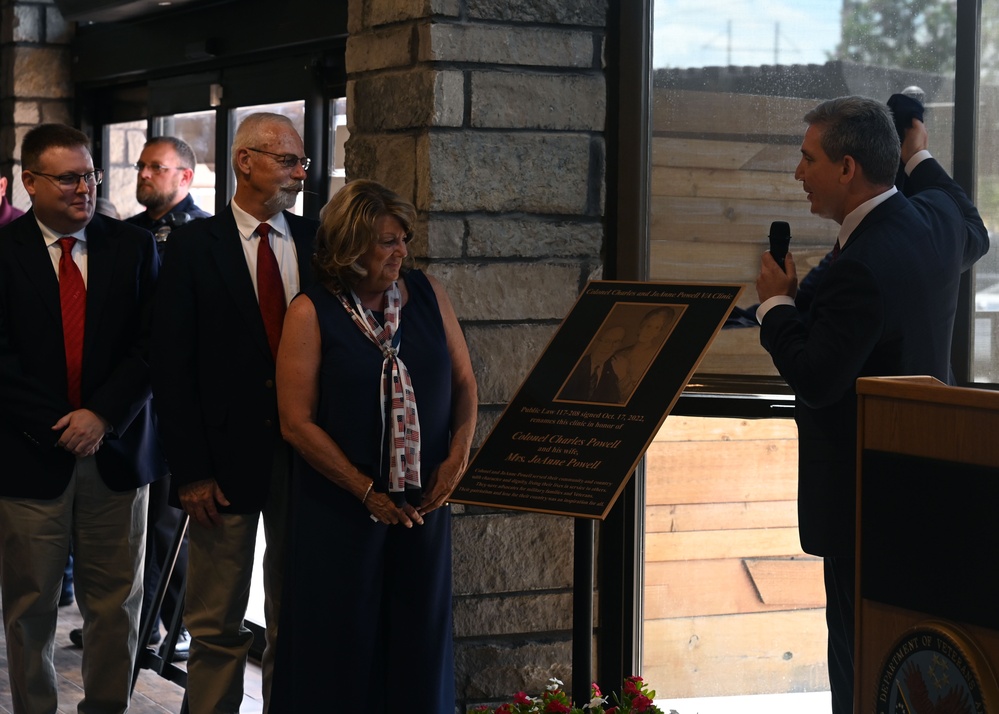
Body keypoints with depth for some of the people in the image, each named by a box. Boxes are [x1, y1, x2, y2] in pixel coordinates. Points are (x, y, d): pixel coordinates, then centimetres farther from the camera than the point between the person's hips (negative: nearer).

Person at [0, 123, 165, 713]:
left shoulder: (134, 248, 6)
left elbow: (150, 345, 0)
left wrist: (102, 415, -12)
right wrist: (58, 425, -12)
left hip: (115, 449, 2)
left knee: (117, 603, 7)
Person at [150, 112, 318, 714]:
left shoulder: (318, 241, 8)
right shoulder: (194, 245, -2)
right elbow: (172, 366, -5)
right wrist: (191, 471, -11)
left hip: (305, 454, 3)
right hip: (226, 457, -3)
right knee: (218, 625, 4)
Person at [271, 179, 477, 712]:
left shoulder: (428, 296, 5)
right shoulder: (312, 313, -6)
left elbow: (464, 383, 11)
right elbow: (297, 422, -10)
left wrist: (458, 456, -6)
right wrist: (368, 492, -11)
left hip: (422, 502, 3)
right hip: (340, 506, -3)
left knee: (419, 639, 6)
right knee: (342, 647, 3)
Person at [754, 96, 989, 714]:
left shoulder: (859, 267, -26)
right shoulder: (936, 218, 2)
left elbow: (814, 380, -22)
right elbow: (974, 239, 27)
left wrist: (777, 302, -8)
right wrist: (922, 161, 31)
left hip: (861, 493, -10)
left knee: (861, 664, -1)